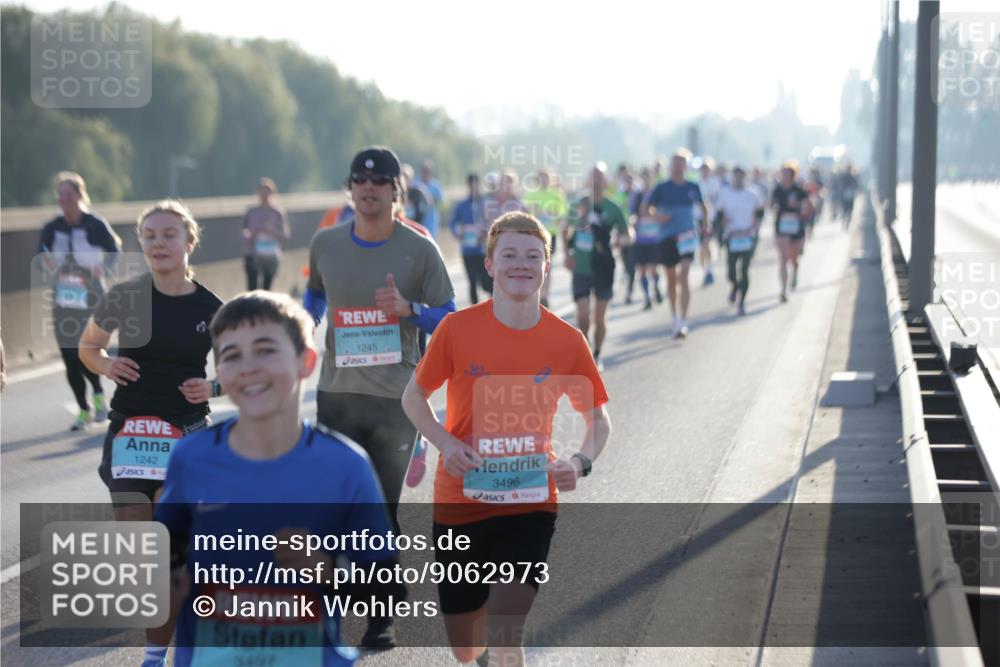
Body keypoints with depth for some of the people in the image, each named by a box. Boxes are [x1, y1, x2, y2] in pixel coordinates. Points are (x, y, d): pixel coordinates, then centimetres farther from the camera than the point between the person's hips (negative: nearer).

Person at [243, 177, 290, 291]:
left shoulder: (278, 212, -1)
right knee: (252, 288, -9)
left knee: (266, 289, 3)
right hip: (253, 257, 1)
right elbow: (245, 232, 9)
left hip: (271, 257, -1)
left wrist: (271, 231, -21)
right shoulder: (252, 212, 4)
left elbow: (284, 237, -5)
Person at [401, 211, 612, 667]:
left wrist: (581, 461, -13)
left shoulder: (567, 341, -5)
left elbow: (598, 418, 8)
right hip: (460, 503, 1)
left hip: (530, 505, -1)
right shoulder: (457, 328, -8)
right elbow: (414, 397, 5)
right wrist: (444, 442, -14)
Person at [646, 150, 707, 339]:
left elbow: (702, 207, 20)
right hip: (668, 237, 1)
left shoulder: (692, 188, 5)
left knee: (683, 276, -15)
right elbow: (647, 209, 1)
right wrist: (656, 215, -19)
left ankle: (683, 322, -18)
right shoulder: (662, 188, 0)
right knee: (671, 279, 11)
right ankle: (676, 317, 29)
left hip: (687, 237, -1)